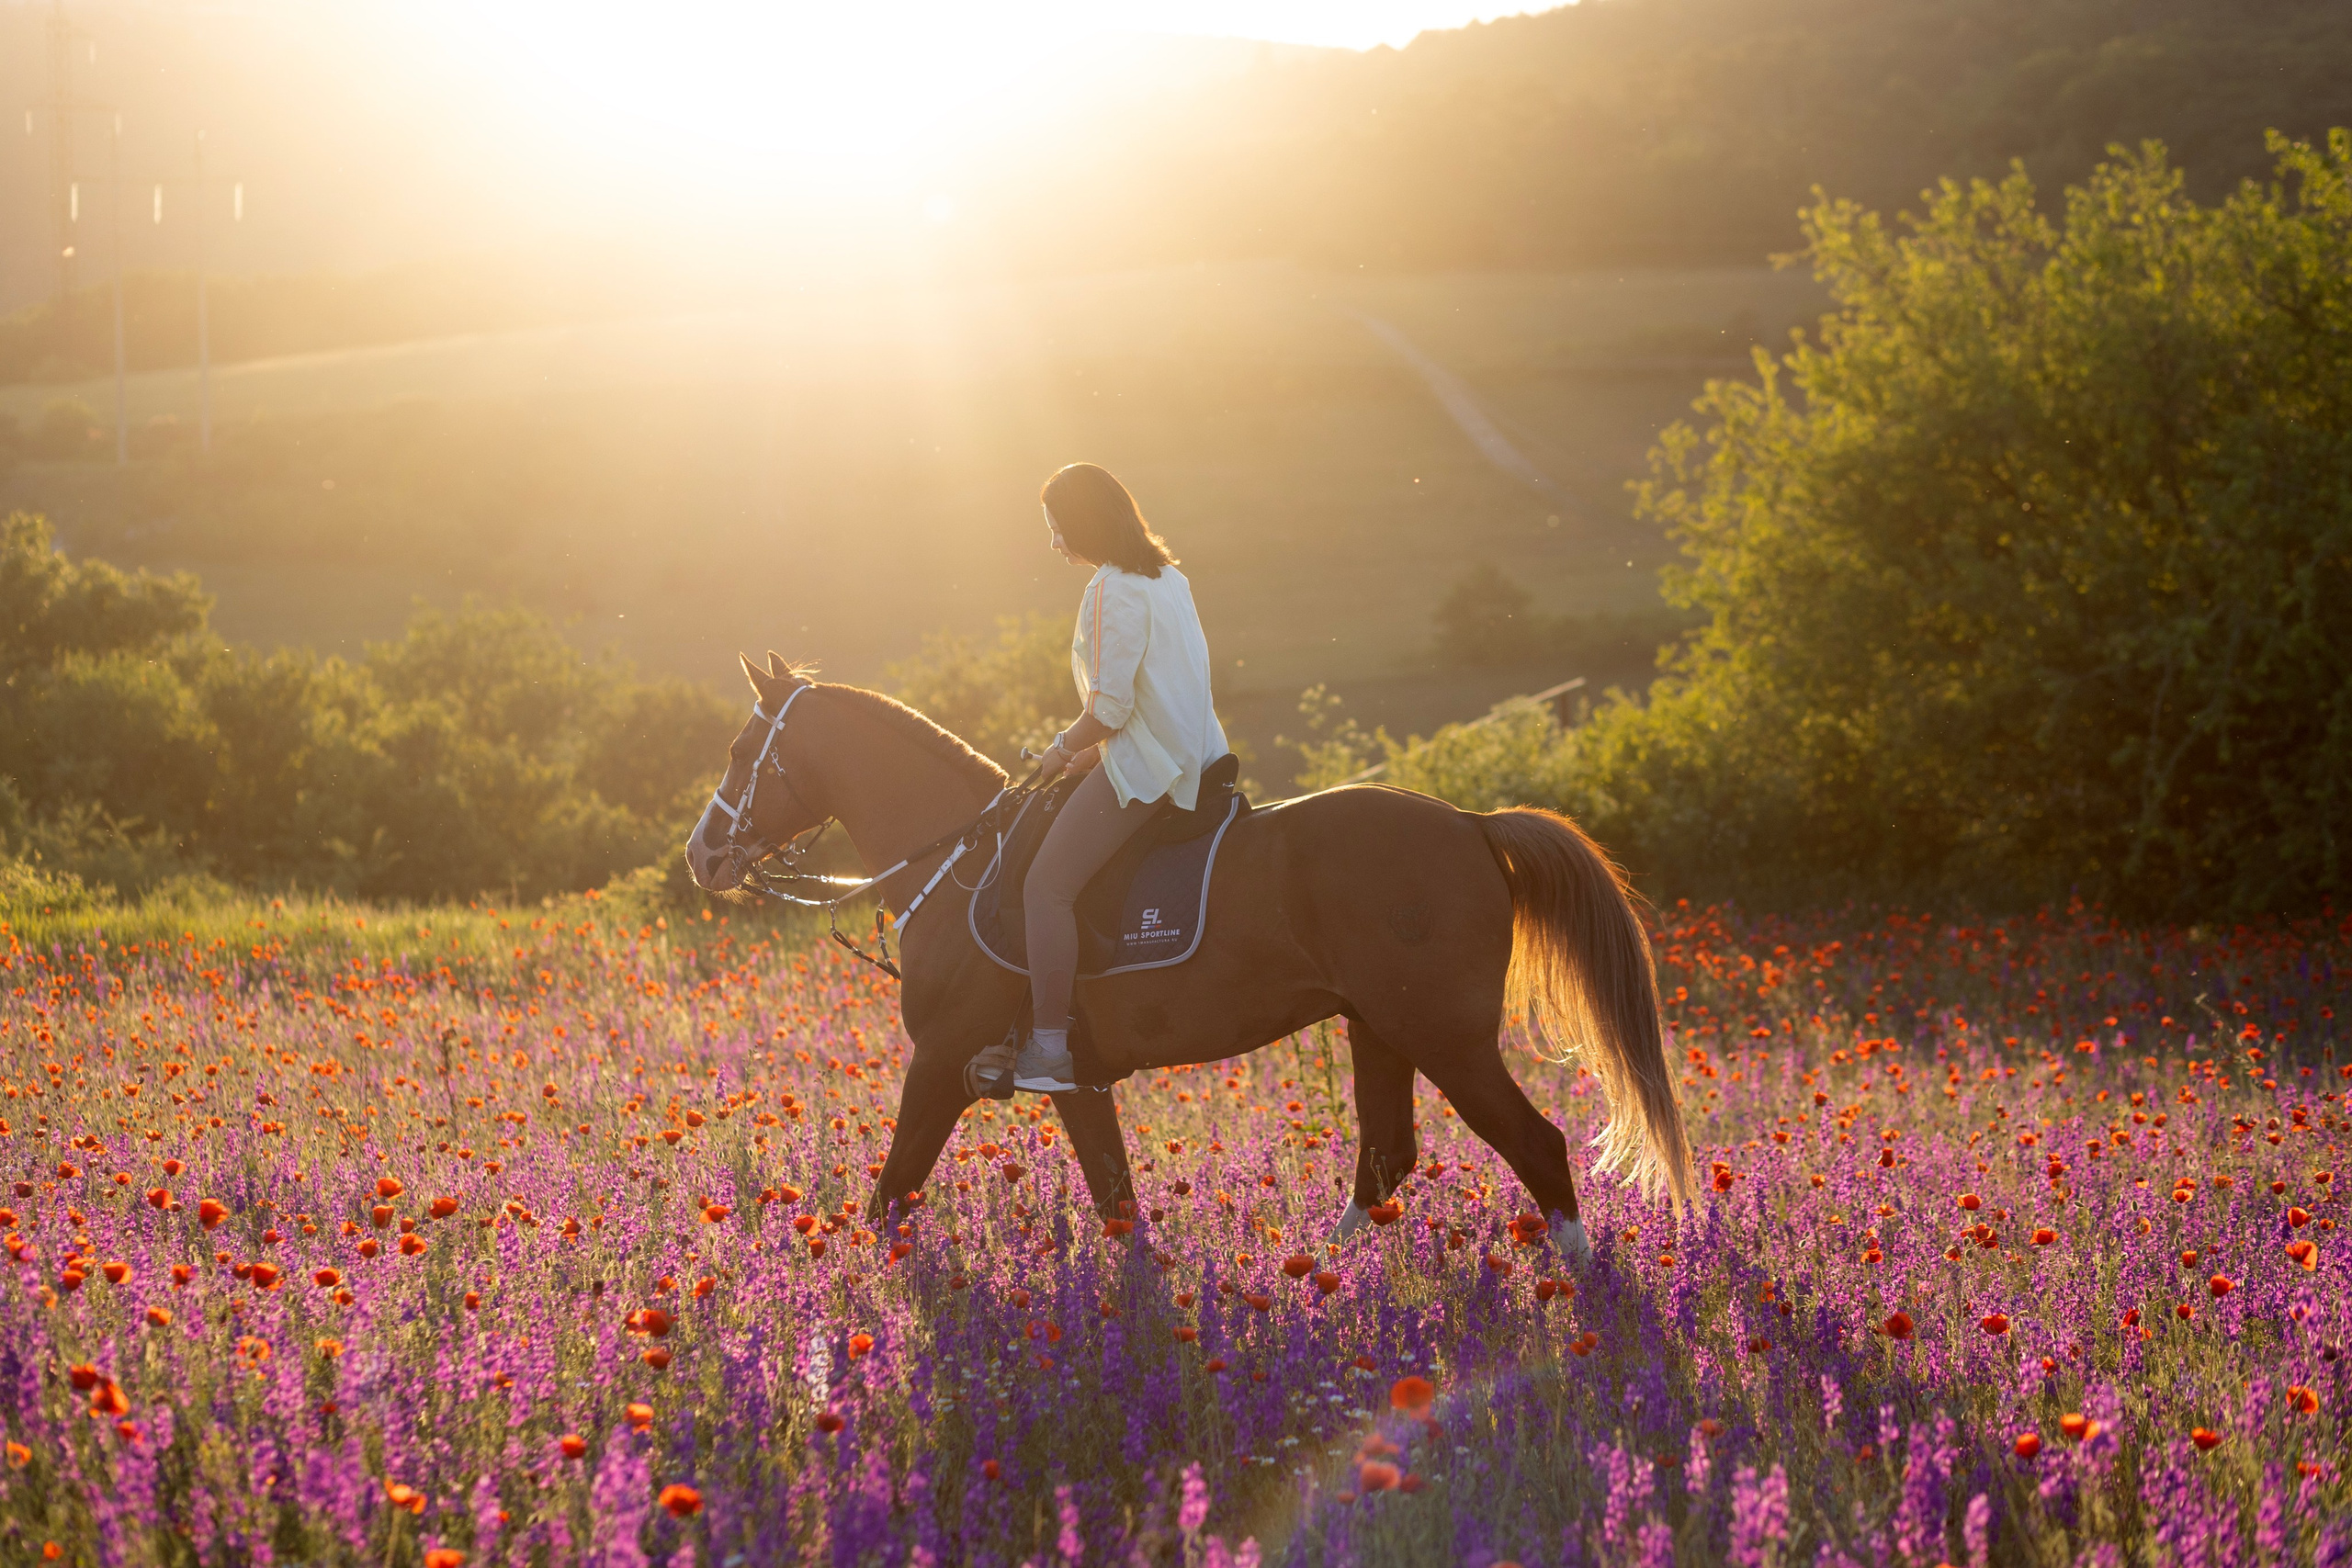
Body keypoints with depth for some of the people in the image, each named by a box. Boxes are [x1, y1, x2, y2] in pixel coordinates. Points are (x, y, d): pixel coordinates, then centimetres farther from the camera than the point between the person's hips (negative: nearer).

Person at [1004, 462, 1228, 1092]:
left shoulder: (1112, 592, -15)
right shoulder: (1167, 577, 15)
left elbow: (1110, 708, -20)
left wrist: (1064, 749, -3)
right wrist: (1088, 750, 20)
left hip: (1144, 768, -10)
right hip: (1195, 756, 11)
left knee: (1047, 888, -11)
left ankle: (1050, 1049, -16)